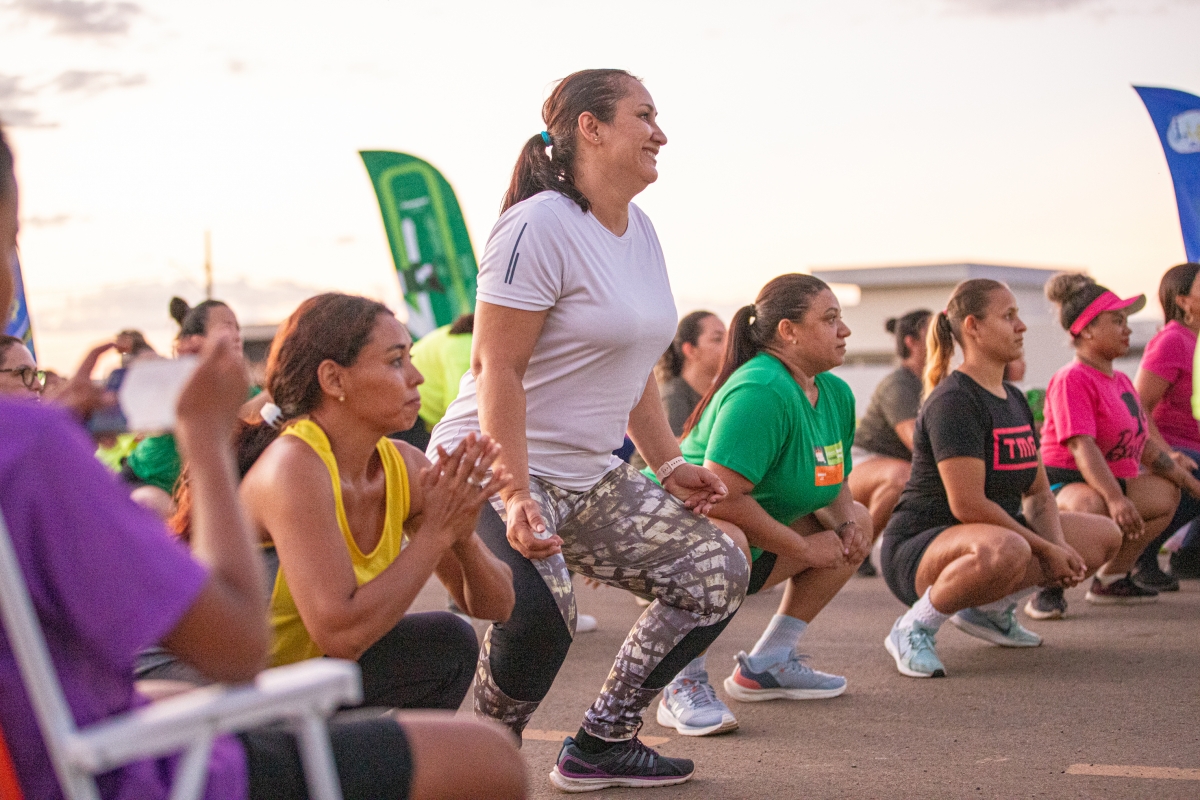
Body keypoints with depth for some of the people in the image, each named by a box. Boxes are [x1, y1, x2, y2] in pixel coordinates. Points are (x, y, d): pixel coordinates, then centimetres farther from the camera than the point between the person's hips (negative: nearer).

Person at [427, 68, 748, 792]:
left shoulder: (640, 230, 11)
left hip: (590, 476, 10)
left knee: (719, 571, 7)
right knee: (540, 613, -34)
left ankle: (600, 746, 15)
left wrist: (671, 467, 12)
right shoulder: (541, 226, -17)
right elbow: (497, 369, -21)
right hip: (497, 469, -9)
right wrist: (515, 498, -28)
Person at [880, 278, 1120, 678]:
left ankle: (989, 609, 12)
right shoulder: (953, 401, -18)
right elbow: (968, 505, -24)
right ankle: (914, 628, -16)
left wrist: (1058, 546, -9)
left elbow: (1038, 492, 12)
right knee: (1006, 551, -42)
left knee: (1105, 536, 6)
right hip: (918, 550, -9)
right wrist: (1046, 549, -18)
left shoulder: (1014, 400, 12)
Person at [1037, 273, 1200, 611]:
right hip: (1062, 481, -10)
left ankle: (1111, 579, 16)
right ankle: (1047, 589, -22)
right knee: (1089, 505, -40)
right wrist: (1116, 499, -37)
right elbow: (1081, 446, -26)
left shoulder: (1121, 381, 16)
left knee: (1167, 492, 15)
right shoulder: (1072, 380, -15)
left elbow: (1144, 445, 20)